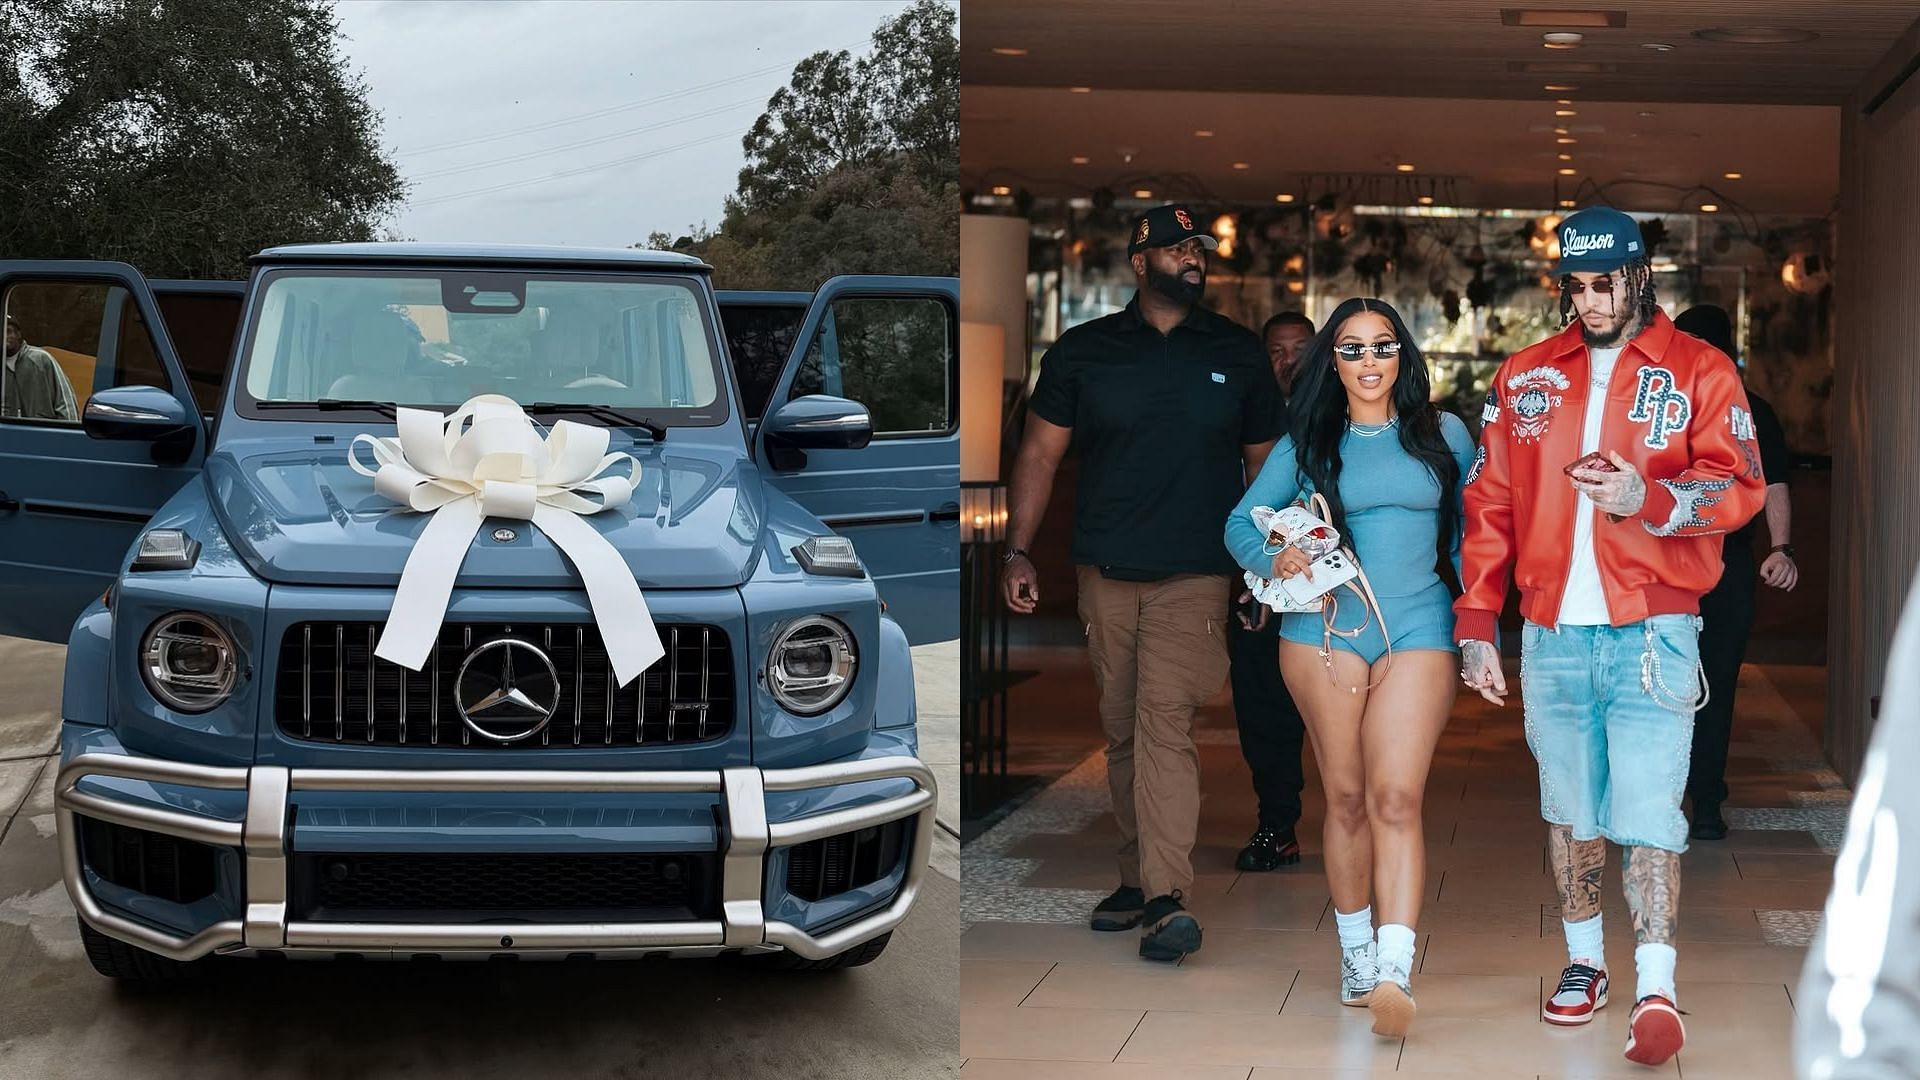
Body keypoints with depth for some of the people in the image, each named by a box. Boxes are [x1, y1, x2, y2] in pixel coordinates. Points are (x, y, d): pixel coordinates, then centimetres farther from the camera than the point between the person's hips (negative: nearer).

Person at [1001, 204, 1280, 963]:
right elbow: (1039, 452, 7)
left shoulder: (1237, 353, 7)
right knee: (1121, 729, 9)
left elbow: (1264, 462, 13)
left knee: (1165, 721, -15)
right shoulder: (1083, 351, 6)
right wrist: (1018, 551, -1)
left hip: (1195, 576, -2)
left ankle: (1168, 899, -20)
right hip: (1105, 572, 2)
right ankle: (1138, 878, 21)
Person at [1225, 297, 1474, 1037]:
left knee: (1396, 799, -13)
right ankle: (1354, 952, 18)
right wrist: (1272, 560, -14)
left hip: (1417, 630, -1)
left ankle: (1395, 970, -23)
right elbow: (1241, 522, 8)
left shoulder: (1444, 434, 9)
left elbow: (1468, 533, 12)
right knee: (1346, 796, 4)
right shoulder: (1306, 443, 8)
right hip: (1325, 632, 1)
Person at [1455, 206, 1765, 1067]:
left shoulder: (1699, 370, 3)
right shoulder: (1524, 376, 11)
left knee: (1646, 815, -11)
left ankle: (1655, 990, -10)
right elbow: (1489, 504, 11)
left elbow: (1739, 484, -5)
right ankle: (1583, 960, 27)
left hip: (1652, 632, -4)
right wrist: (1476, 624, 7)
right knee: (1568, 809, 12)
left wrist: (1647, 498, -23)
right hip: (1552, 634, 4)